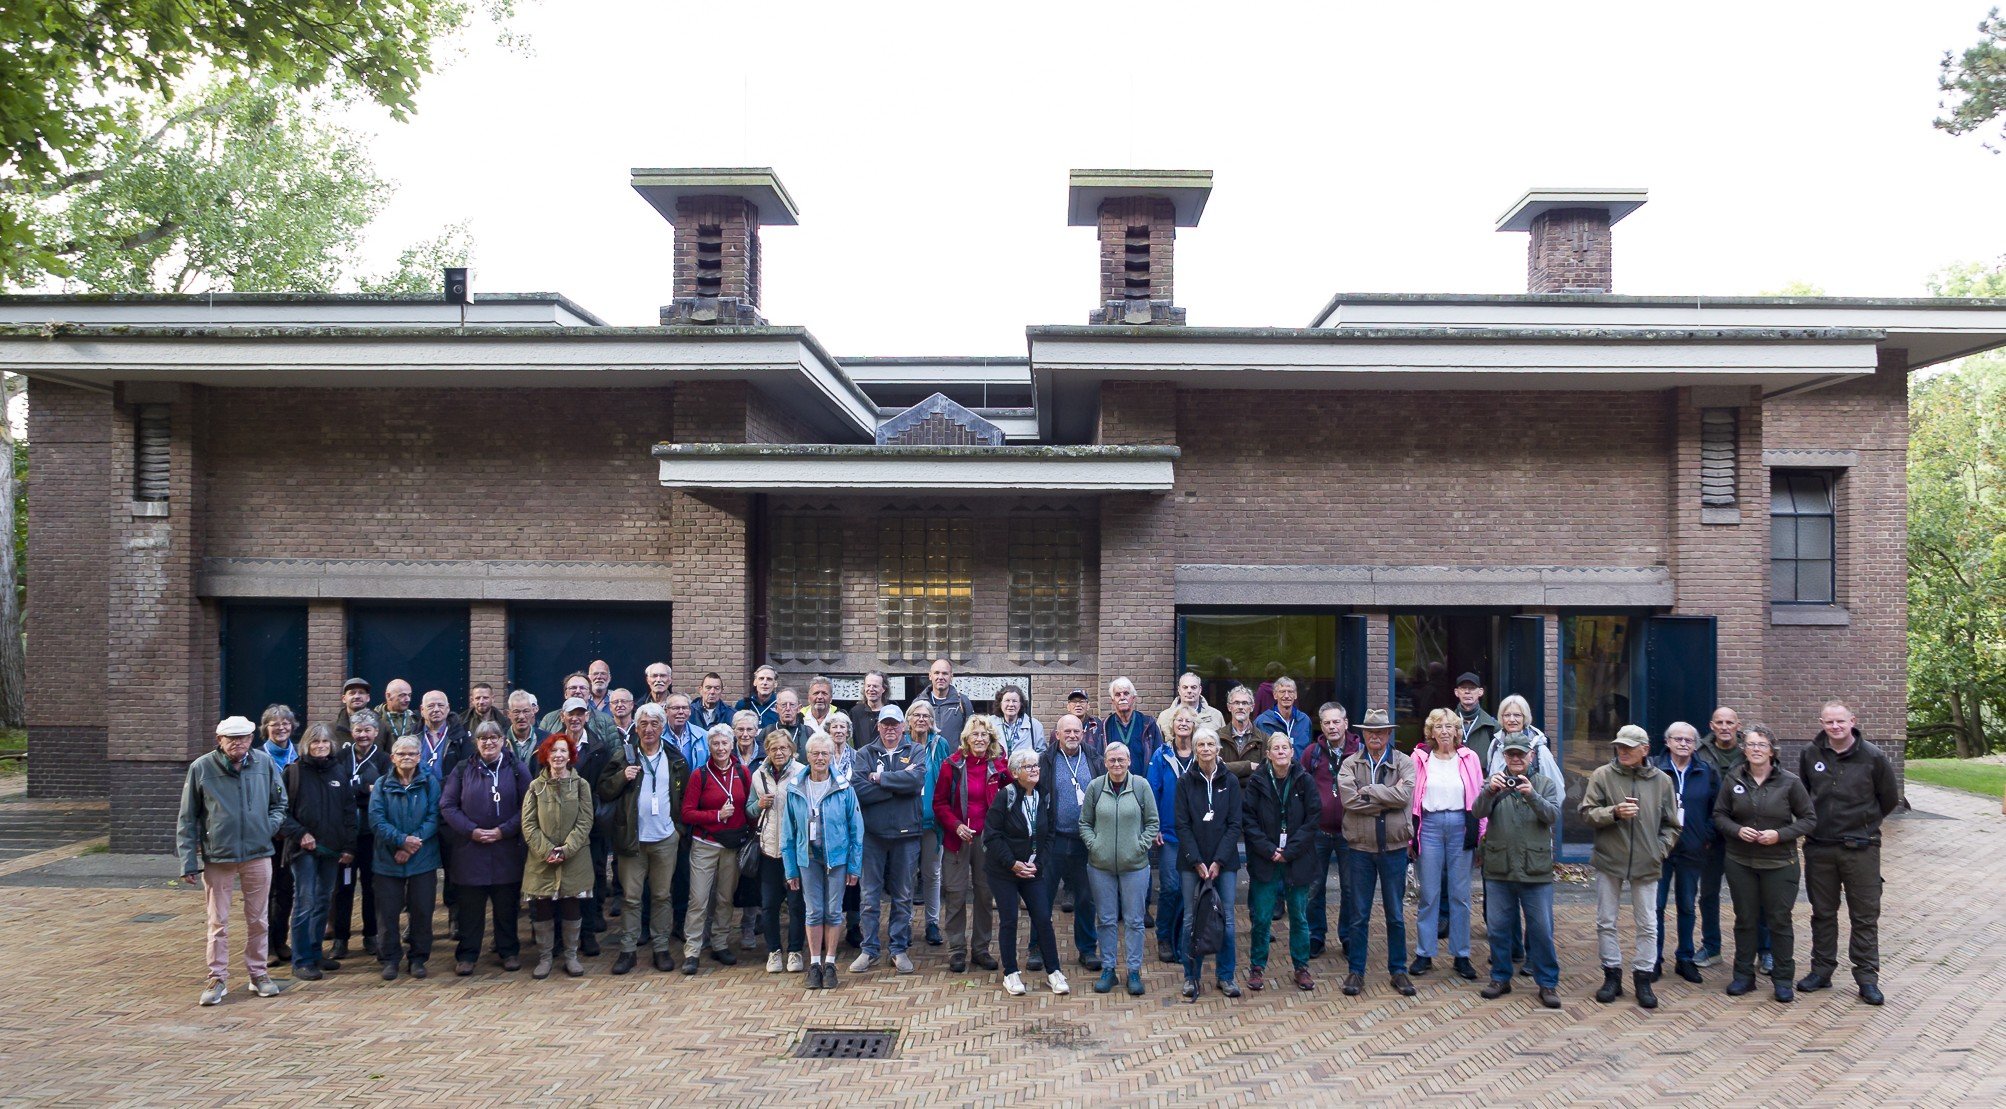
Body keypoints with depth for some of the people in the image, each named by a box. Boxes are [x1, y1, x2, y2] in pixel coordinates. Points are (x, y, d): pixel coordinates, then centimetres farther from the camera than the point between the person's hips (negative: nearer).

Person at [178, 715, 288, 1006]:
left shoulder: (264, 763, -1)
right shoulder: (201, 768, -7)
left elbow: (280, 802, 14)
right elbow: (187, 819, -1)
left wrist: (270, 825, -4)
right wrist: (188, 861, -4)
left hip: (258, 854, 2)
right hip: (217, 858, -2)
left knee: (258, 919, 12)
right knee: (218, 922, 5)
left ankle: (258, 973, 25)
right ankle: (218, 978, 16)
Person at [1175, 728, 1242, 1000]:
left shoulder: (1230, 781, 2)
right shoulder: (1185, 782, 1)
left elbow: (1234, 824, -1)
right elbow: (1183, 826, -2)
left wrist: (1218, 861, -9)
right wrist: (1197, 862, -11)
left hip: (1224, 862, 1)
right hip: (1191, 861, 0)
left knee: (1226, 919, 2)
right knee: (1191, 919, 2)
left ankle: (1225, 976, 15)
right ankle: (1191, 977, 13)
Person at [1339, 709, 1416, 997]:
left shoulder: (1404, 763, 1)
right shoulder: (1350, 765, 0)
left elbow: (1404, 796, -17)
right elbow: (1349, 799, -16)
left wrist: (1368, 790, -15)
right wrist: (1388, 797, -15)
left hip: (1394, 847, 0)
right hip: (1361, 847, 0)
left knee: (1396, 915, 11)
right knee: (1359, 916, 8)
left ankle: (1398, 970, 23)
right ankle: (1356, 971, 18)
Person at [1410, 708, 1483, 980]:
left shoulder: (1469, 758, 5)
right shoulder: (1420, 758, 3)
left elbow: (1479, 796, 6)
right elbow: (1411, 797, 3)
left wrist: (1479, 833, -1)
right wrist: (1410, 835, -2)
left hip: (1460, 826, 1)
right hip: (1430, 826, -1)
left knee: (1460, 894, 5)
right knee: (1429, 894, 3)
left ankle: (1461, 955, 13)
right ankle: (1424, 954, 11)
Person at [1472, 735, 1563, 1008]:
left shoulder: (1545, 784, 5)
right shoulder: (1494, 783, 7)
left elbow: (1553, 815, -10)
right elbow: (1478, 812, -9)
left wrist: (1531, 795, -28)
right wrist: (1489, 791, -29)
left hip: (1536, 870, -1)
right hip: (1498, 870, 2)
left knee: (1541, 929, 1)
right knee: (1498, 927, 8)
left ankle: (1547, 983, 13)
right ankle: (1501, 978, 22)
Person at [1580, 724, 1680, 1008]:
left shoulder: (1661, 780, 2)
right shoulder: (1602, 775, -3)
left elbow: (1671, 825, 9)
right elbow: (1587, 812, -6)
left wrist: (1660, 850, -1)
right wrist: (1614, 812, -21)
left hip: (1646, 864, 0)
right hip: (1609, 860, 0)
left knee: (1647, 925, 6)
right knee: (1606, 921, 7)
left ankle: (1643, 977, 18)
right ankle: (1612, 975, 20)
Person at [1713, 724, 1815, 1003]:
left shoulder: (1789, 782, -7)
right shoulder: (1733, 780, -1)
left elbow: (1809, 818, -2)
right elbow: (1719, 815, 6)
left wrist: (1780, 834, -16)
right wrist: (1737, 830, -14)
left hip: (1779, 863, -2)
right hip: (1740, 862, 2)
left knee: (1780, 920, 5)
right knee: (1744, 919, 11)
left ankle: (1783, 979, 17)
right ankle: (1743, 975, 22)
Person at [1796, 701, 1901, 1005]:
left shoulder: (1873, 757, -9)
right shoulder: (1810, 755, -1)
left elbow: (1890, 799, 5)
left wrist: (1864, 822, 10)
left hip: (1861, 848, -2)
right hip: (1819, 847, 3)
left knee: (1865, 916, 4)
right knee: (1822, 913, 12)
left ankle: (1867, 978, 12)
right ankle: (1821, 970, 23)